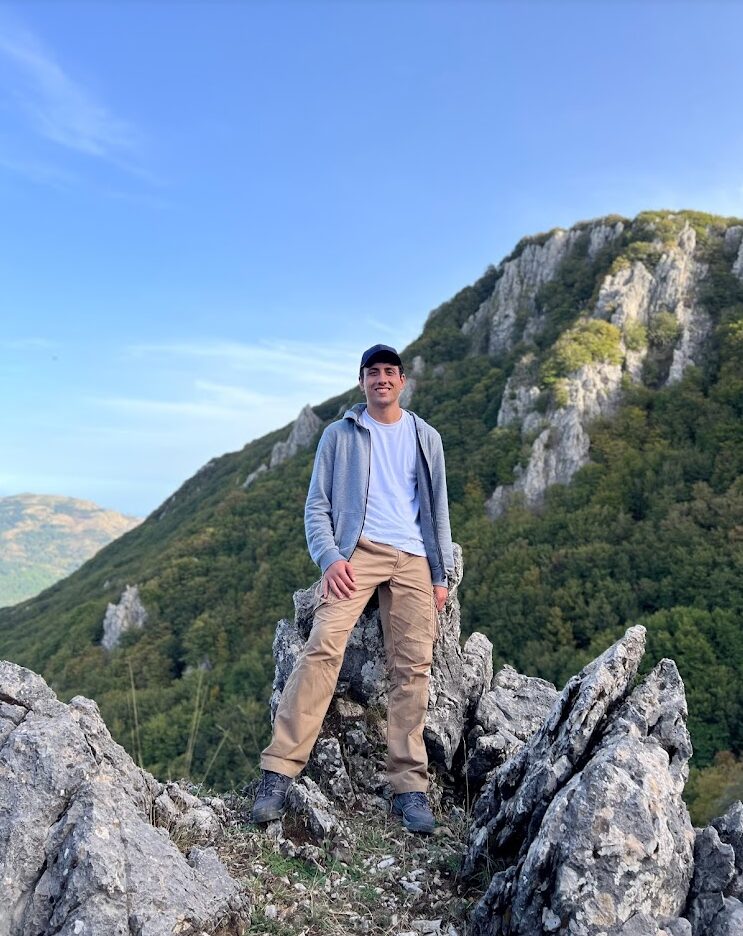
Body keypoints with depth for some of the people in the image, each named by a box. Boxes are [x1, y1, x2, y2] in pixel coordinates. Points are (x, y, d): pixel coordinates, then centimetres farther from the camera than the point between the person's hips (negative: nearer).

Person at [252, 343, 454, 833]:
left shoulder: (426, 437, 17)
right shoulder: (340, 434, 10)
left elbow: (438, 510, 17)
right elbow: (317, 505, 5)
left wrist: (441, 574, 9)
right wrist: (330, 558, -11)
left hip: (412, 559, 3)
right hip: (357, 551, -2)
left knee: (413, 668, -4)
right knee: (323, 646, -21)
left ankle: (410, 786, 4)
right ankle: (280, 771, -17)